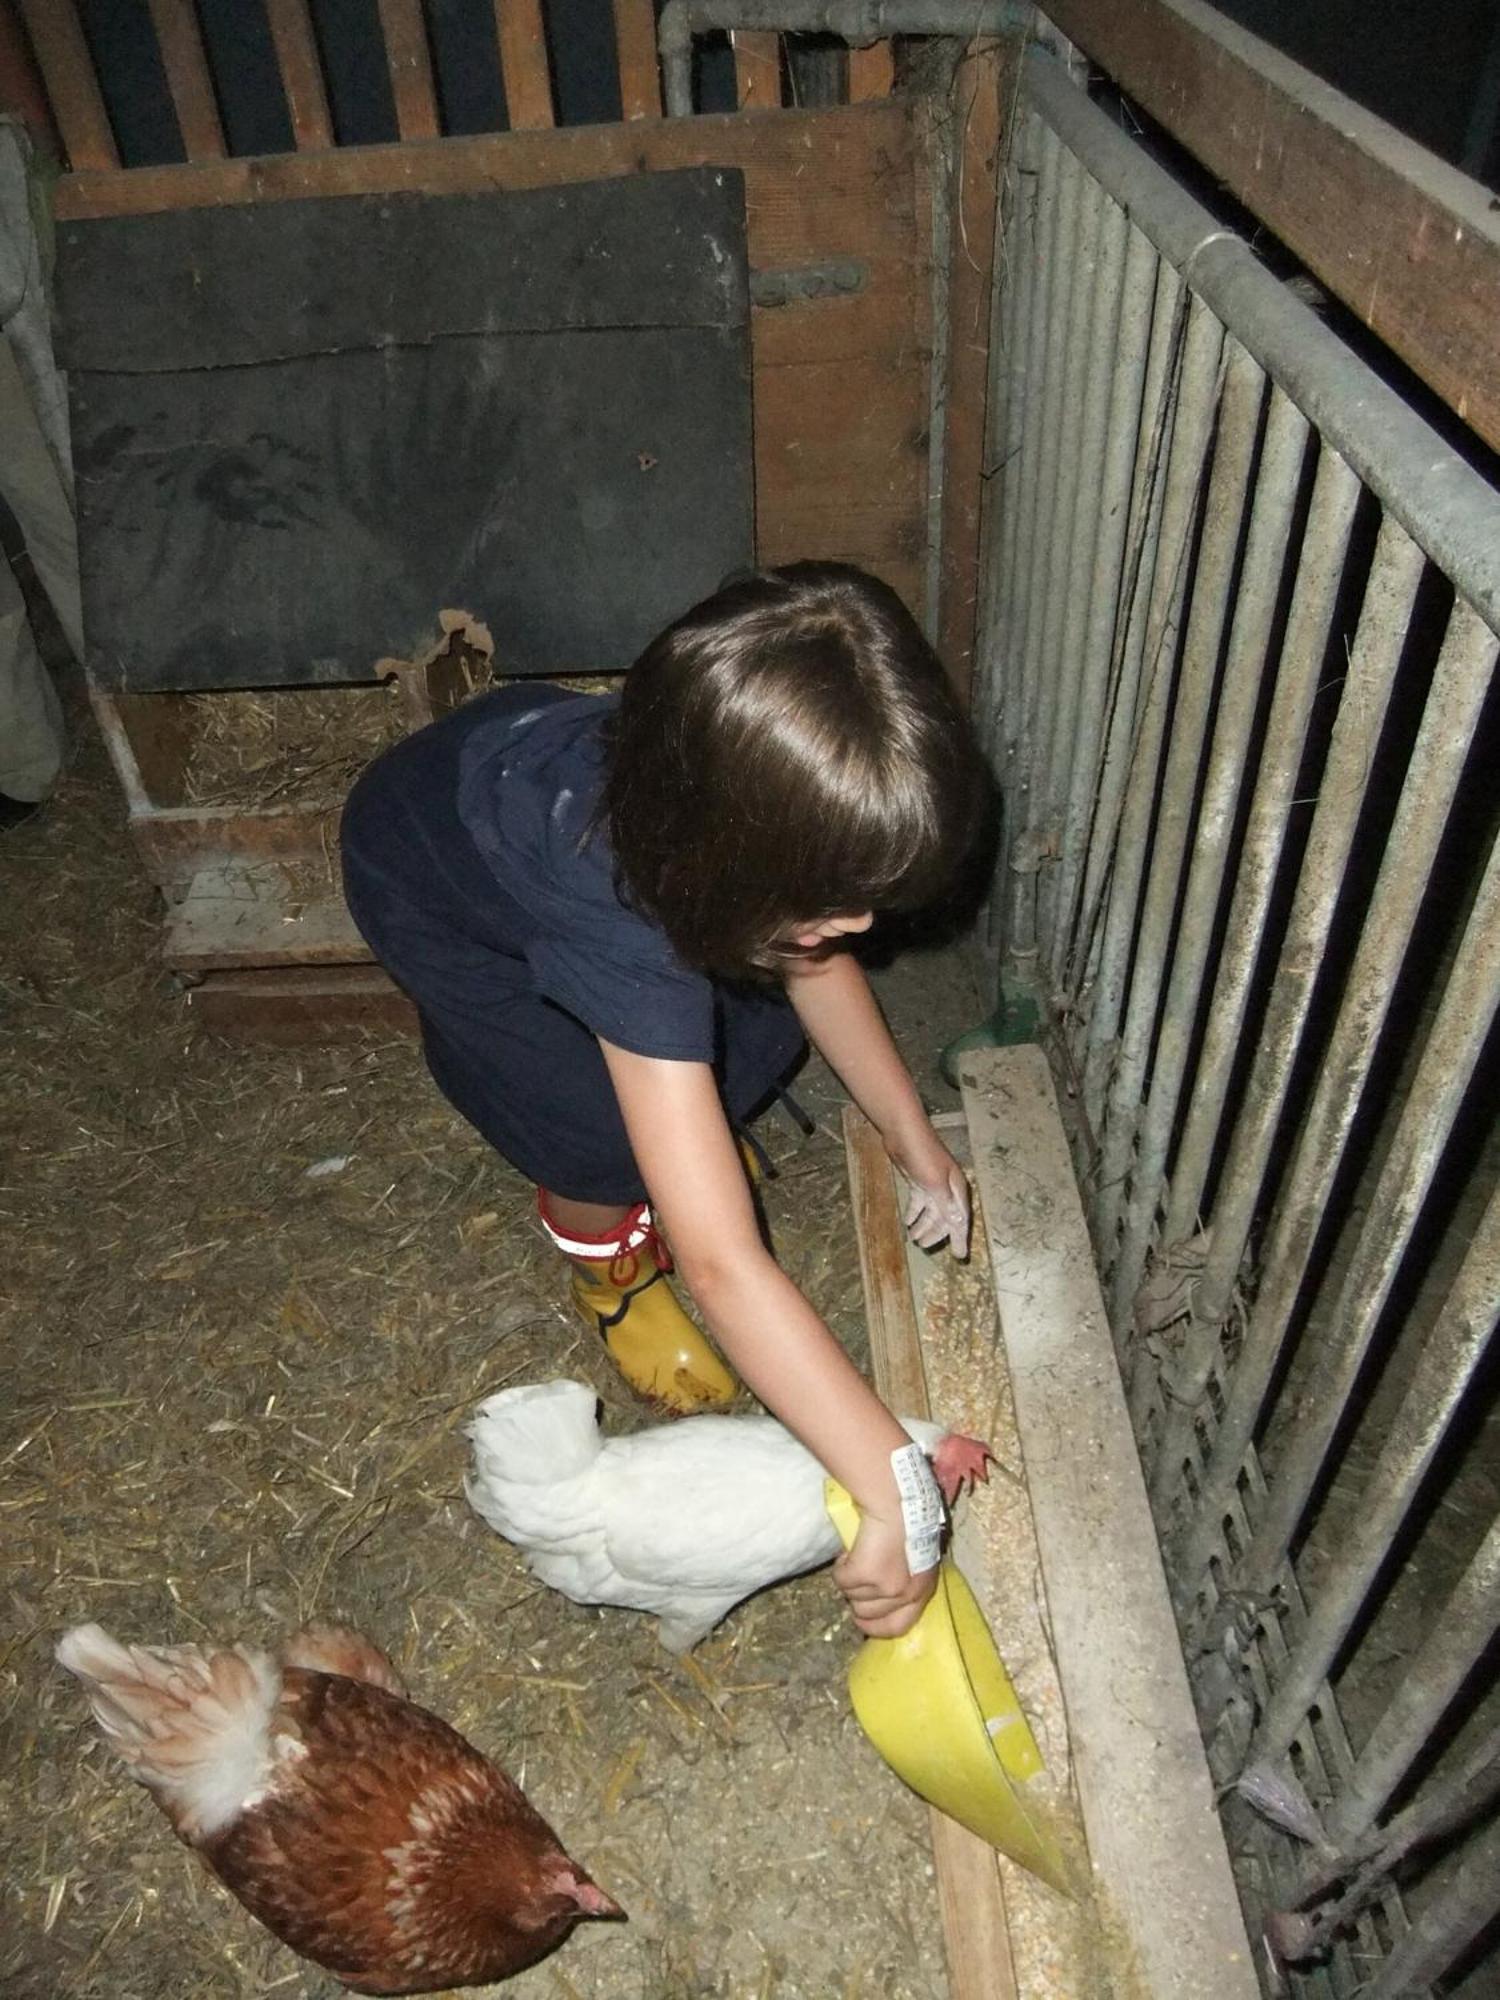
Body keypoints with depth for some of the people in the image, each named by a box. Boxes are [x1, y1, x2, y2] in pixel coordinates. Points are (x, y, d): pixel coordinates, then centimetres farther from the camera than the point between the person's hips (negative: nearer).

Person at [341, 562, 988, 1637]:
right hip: (426, 875, -5)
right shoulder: (625, 929, -47)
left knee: (759, 1026, -8)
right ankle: (609, 1263, 17)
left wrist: (914, 1137, -10)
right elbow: (722, 1265, -47)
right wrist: (897, 1490, -43)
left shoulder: (766, 798, -30)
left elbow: (815, 960, -8)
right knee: (612, 1133, -18)